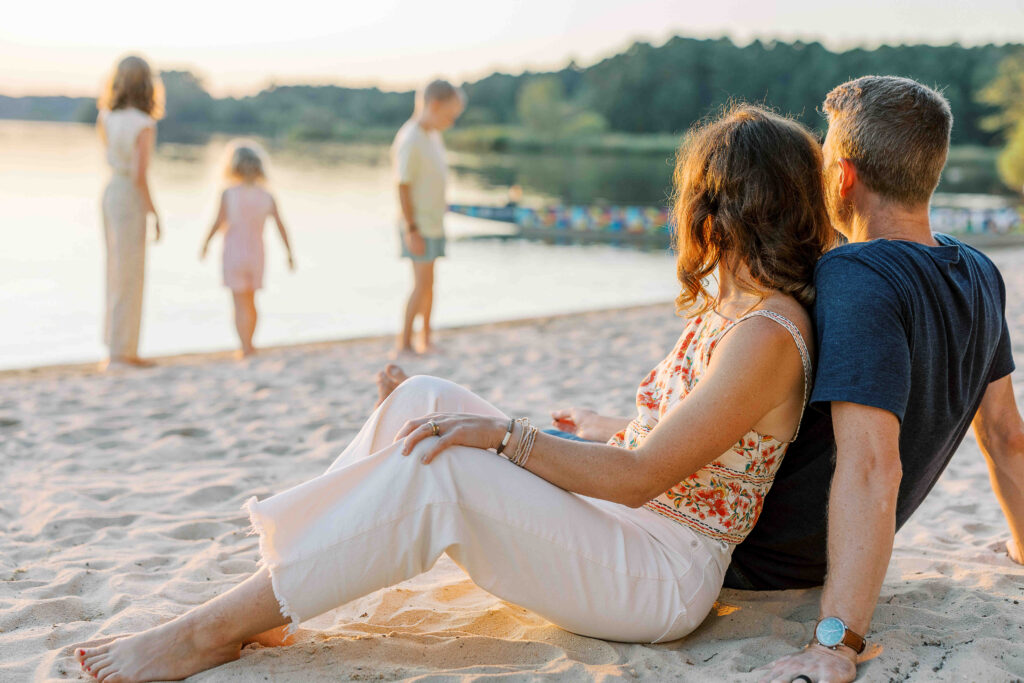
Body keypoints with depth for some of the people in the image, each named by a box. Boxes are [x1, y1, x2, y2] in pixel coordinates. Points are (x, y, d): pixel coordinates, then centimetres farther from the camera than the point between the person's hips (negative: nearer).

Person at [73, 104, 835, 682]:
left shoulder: (767, 336, -18)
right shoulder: (722, 309, 10)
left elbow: (639, 477, -22)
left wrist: (502, 433, -22)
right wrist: (596, 432, 20)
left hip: (666, 577, -9)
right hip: (609, 517, 9)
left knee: (438, 471, -28)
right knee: (424, 402, -7)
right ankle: (267, 599, -8)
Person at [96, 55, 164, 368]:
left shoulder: (106, 118, 1)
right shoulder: (144, 125, -19)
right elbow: (140, 175, -24)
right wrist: (155, 213, -13)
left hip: (111, 192, 8)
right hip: (130, 199, -8)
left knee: (118, 272, 16)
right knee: (129, 276, -1)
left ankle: (115, 345, 22)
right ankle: (121, 351, 2)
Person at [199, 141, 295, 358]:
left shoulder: (228, 194, -9)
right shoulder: (267, 197, -1)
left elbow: (218, 223, -14)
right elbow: (281, 227, -2)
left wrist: (205, 243, 0)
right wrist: (289, 253, 5)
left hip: (234, 253, -3)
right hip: (256, 254, 3)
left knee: (240, 303, -1)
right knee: (250, 301, 17)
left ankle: (246, 348, -8)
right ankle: (249, 346, 26)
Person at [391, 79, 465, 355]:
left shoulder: (432, 136, 11)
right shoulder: (410, 141, -17)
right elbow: (403, 187, -18)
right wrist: (411, 230, -19)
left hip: (433, 222, 9)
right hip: (419, 225, -9)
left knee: (427, 283, 12)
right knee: (422, 284, -8)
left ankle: (425, 341, 19)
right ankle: (404, 344, -1)